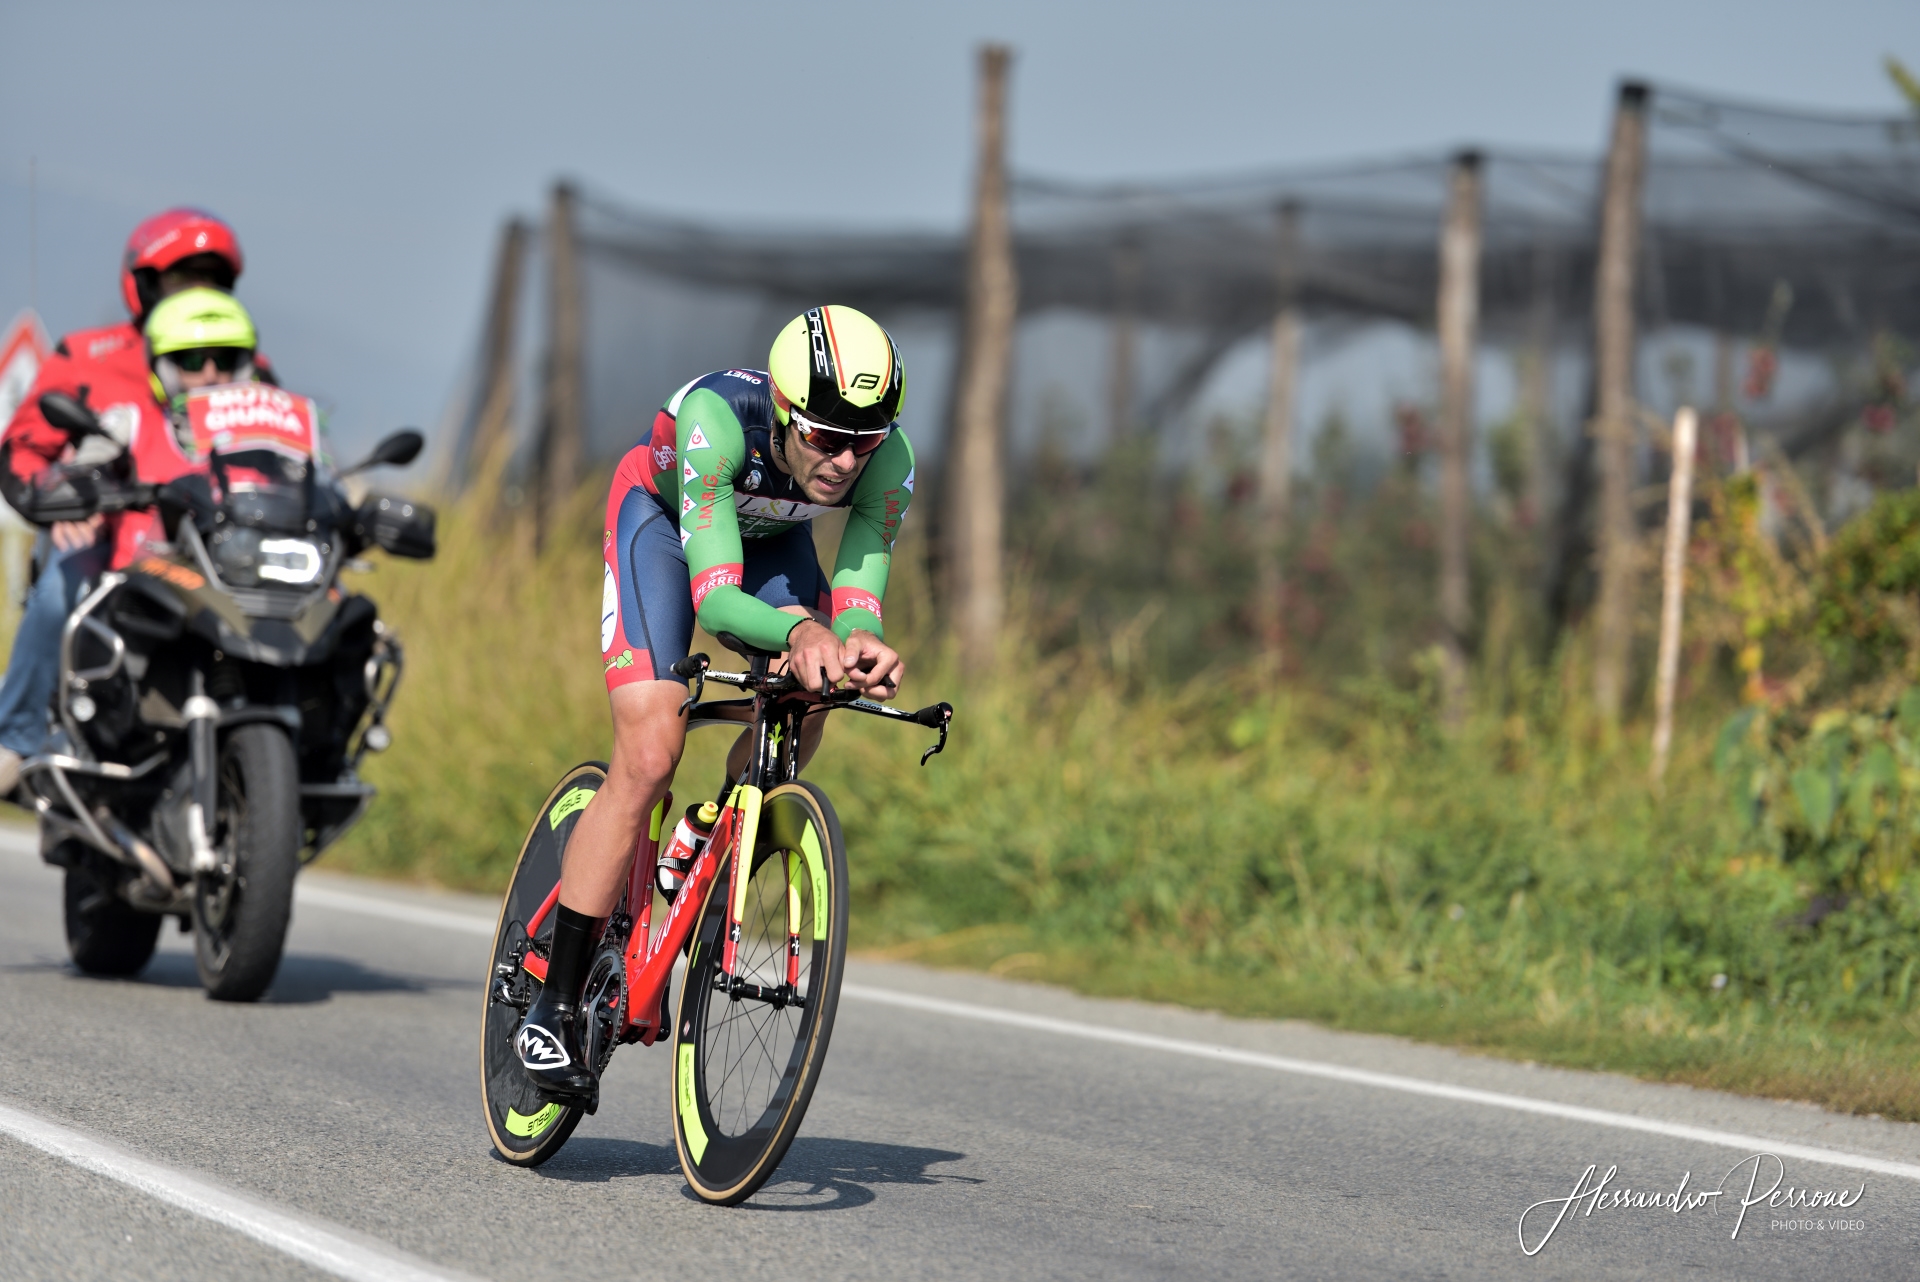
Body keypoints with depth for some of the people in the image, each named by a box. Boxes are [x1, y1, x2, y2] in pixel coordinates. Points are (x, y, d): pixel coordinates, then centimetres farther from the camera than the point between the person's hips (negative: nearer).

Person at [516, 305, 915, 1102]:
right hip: (662, 514, -5)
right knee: (649, 756, -18)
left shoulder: (888, 460, -32)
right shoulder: (716, 418, -42)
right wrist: (799, 629, -65)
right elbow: (715, 598, -45)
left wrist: (860, 644, -55)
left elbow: (858, 600, -32)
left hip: (773, 536, 5)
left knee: (798, 716, -19)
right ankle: (553, 1007, -11)